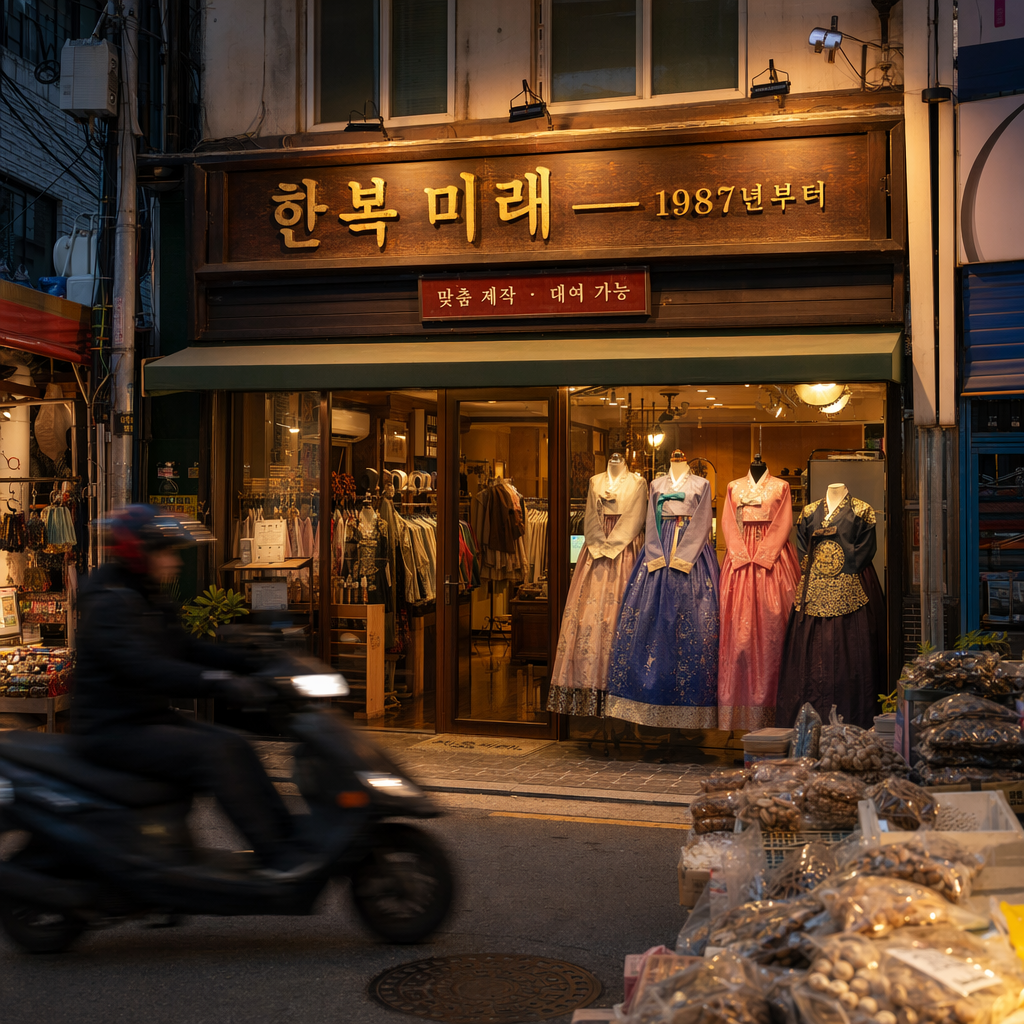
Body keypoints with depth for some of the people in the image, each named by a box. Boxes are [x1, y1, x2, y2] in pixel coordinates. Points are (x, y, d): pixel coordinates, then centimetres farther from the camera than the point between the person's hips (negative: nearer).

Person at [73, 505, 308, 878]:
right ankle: (274, 855, -21)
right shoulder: (110, 603, -18)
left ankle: (285, 834, 4)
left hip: (151, 719, 10)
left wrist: (254, 661, 5)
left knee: (234, 746, 2)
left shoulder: (151, 602, 14)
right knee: (214, 752, -23)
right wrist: (218, 683, -41)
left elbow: (188, 649, 17)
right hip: (114, 732, -10)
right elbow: (141, 666, -32)